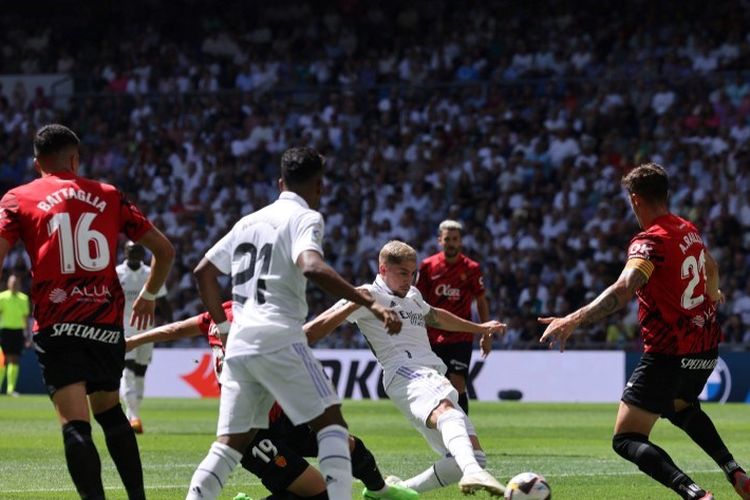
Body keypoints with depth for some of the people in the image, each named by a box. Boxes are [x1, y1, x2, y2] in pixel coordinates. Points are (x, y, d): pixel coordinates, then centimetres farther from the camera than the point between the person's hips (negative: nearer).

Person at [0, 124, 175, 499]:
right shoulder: (109, 197, 12)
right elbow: (164, 250, 15)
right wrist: (148, 295, 31)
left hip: (58, 326, -3)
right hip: (107, 325, 3)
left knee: (75, 424, -9)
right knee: (110, 412, 22)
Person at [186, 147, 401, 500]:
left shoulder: (249, 221, 22)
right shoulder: (304, 218, -1)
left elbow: (203, 271, 27)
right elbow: (312, 267, -21)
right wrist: (371, 303, -26)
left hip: (239, 347, 7)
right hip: (278, 340, -7)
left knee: (230, 445, 9)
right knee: (331, 422, -2)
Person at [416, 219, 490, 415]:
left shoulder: (471, 268, -1)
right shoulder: (428, 266, 2)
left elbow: (481, 302, 7)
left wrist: (486, 335, 4)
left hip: (461, 338, -2)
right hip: (433, 338, 2)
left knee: (457, 385, -13)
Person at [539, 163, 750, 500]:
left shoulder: (650, 241, -18)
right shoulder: (690, 231, 7)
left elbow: (624, 290, -35)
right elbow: (711, 269, 29)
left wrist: (574, 320, -44)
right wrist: (712, 294, 53)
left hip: (670, 353, -8)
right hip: (706, 348, 8)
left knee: (626, 439, -7)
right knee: (681, 407, 38)